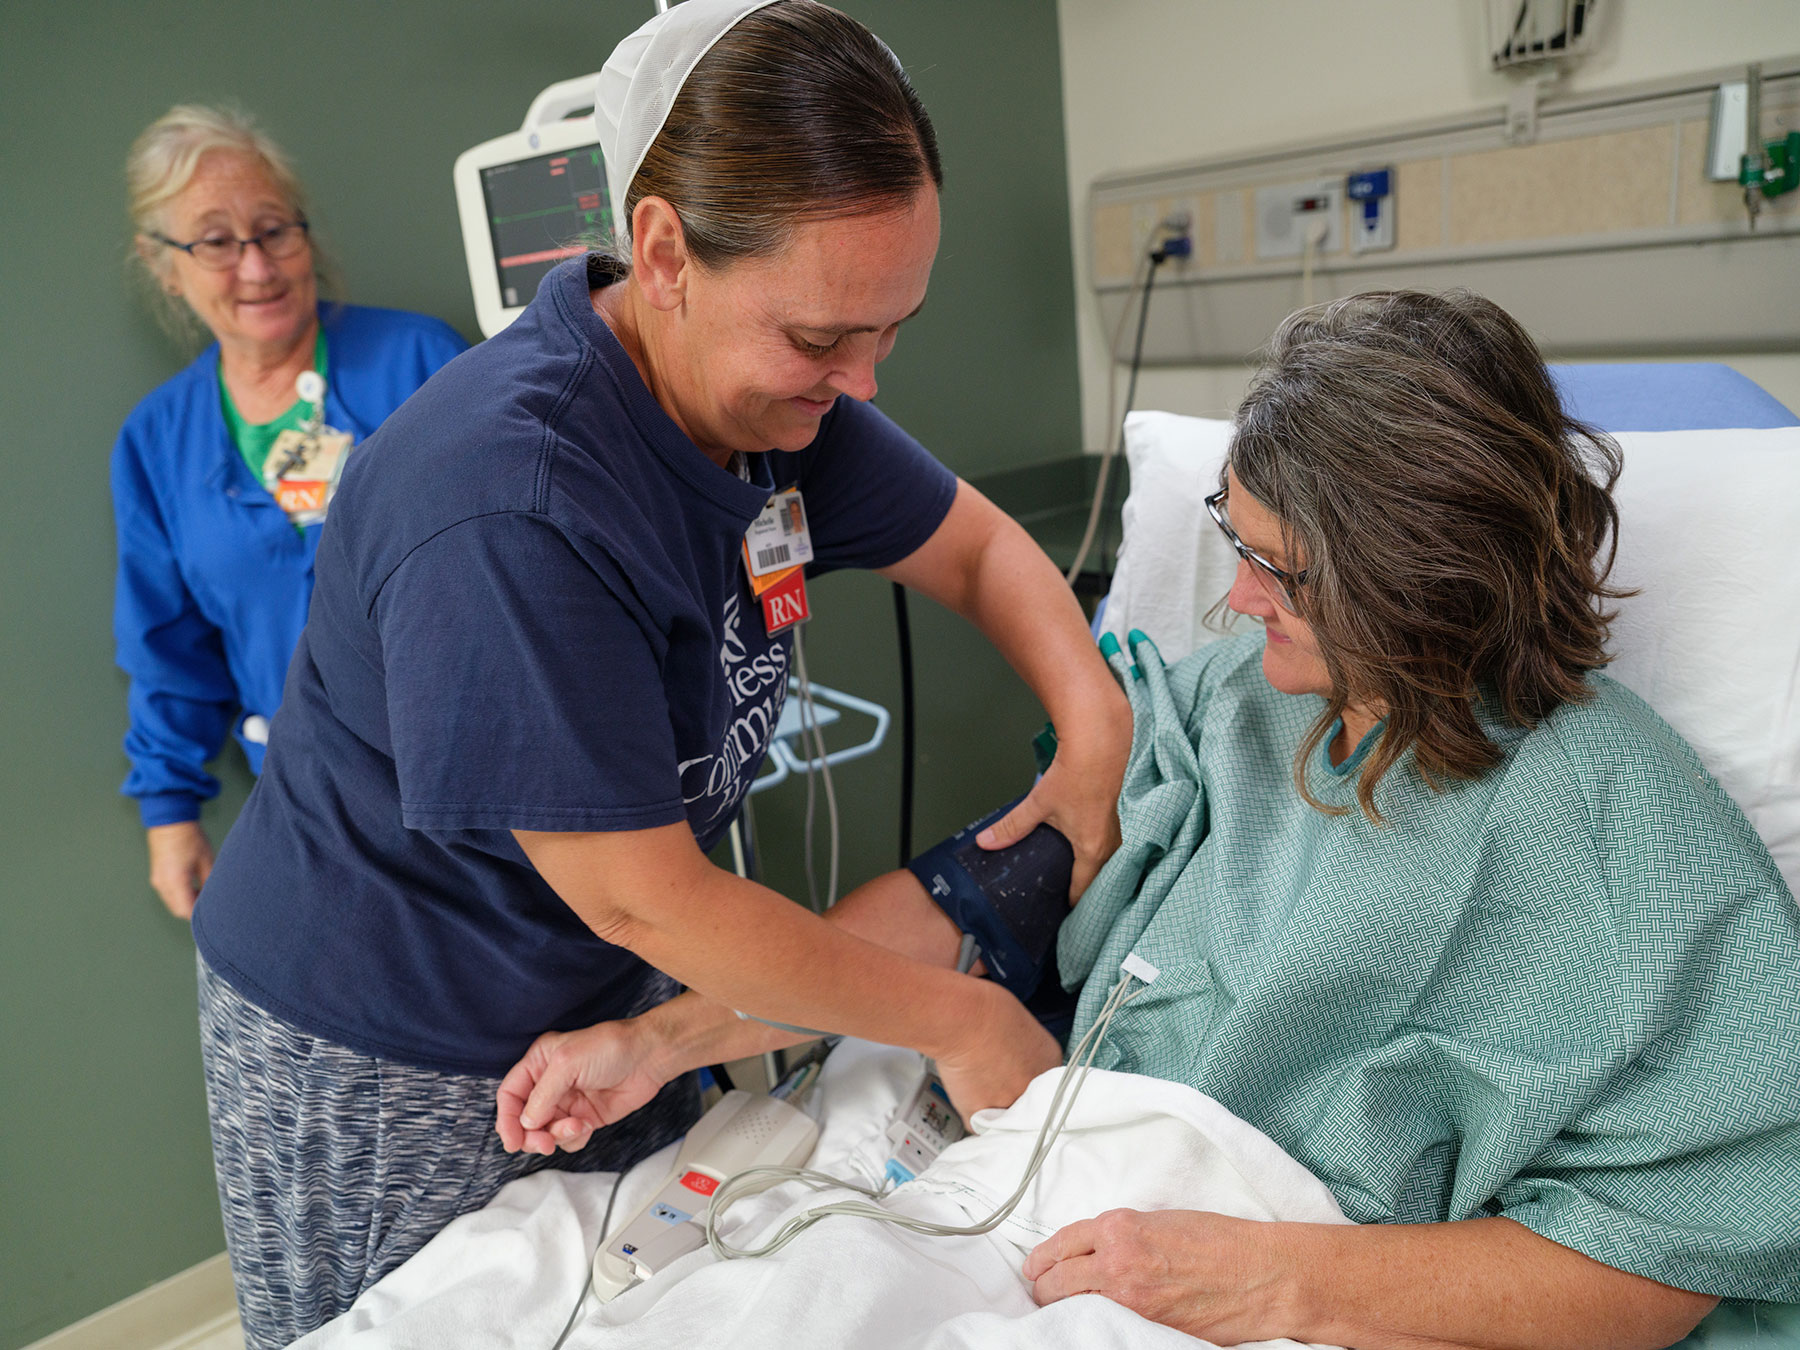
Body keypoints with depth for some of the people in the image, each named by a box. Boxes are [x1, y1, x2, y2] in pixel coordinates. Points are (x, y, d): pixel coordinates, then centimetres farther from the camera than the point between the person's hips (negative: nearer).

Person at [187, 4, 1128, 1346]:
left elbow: (979, 545, 4)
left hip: (610, 992, 7)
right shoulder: (506, 504, -34)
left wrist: (1095, 725, -15)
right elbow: (638, 895, -28)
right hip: (386, 1070, -6)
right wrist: (962, 1020, -18)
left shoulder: (779, 391, -9)